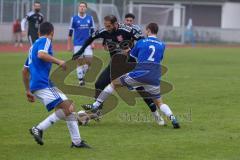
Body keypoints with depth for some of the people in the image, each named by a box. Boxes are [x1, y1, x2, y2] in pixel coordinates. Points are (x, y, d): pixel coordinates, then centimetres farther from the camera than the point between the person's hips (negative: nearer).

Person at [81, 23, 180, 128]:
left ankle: (96, 105, 11)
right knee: (159, 102, 16)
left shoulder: (141, 42, 6)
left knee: (114, 83, 15)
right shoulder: (162, 45, 11)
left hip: (138, 75, -2)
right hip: (154, 79, 2)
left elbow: (131, 56, 19)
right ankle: (172, 118, -9)